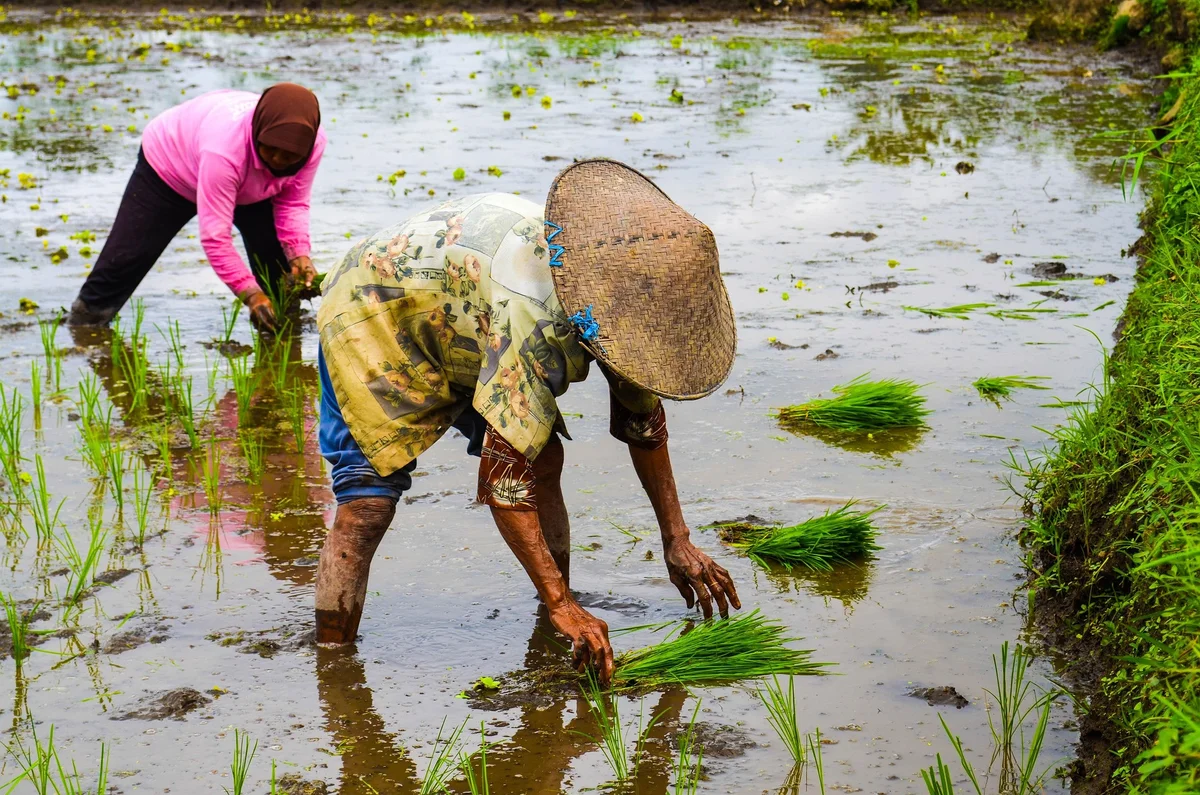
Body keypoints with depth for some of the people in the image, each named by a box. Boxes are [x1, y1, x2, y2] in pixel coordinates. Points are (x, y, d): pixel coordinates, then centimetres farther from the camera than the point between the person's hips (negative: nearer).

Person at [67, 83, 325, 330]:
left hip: (248, 187, 5)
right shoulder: (222, 149, -49)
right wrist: (250, 293, -52)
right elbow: (215, 237, -46)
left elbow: (292, 203, -16)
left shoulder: (313, 142, -33)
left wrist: (299, 253, -34)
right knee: (124, 259, -4)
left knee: (279, 261, -8)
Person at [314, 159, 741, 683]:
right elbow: (503, 476, -40)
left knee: (544, 459, -1)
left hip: (455, 325, 8)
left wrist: (677, 541, 1)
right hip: (369, 314, -8)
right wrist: (561, 604, -38)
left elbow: (642, 415, 1)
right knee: (368, 502, -20)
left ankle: (556, 639, 10)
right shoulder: (535, 320, -41)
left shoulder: (620, 285, -14)